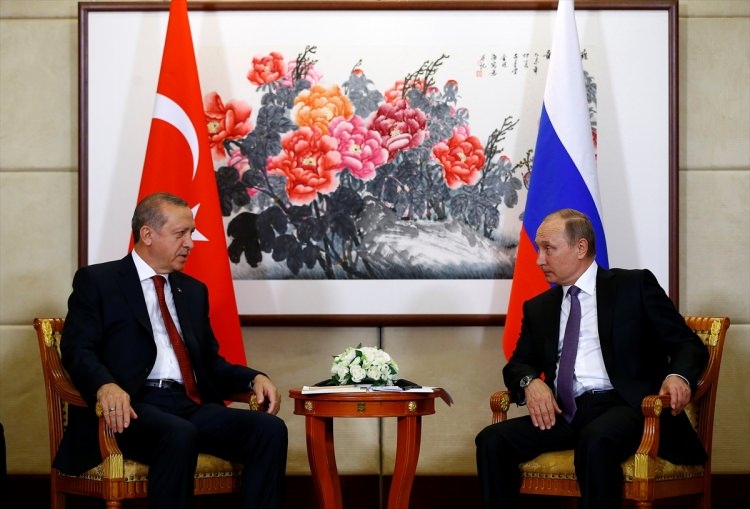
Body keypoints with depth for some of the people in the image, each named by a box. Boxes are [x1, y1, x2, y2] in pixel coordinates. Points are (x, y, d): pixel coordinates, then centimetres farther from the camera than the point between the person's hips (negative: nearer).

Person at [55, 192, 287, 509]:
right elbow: (78, 350, -4)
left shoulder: (193, 290, 26)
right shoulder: (96, 281, 8)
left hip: (191, 406, 6)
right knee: (179, 435, -38)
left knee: (270, 429, -21)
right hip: (133, 406, -6)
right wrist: (106, 386, -27)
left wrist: (254, 379, 6)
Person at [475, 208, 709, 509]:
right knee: (492, 440, -22)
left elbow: (689, 344, 5)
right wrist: (530, 382, -5)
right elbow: (519, 363, 21)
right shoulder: (538, 307, 21)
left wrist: (678, 376, -19)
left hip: (622, 406, -4)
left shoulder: (634, 286, 7)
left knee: (595, 441, -38)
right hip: (564, 413, 5)